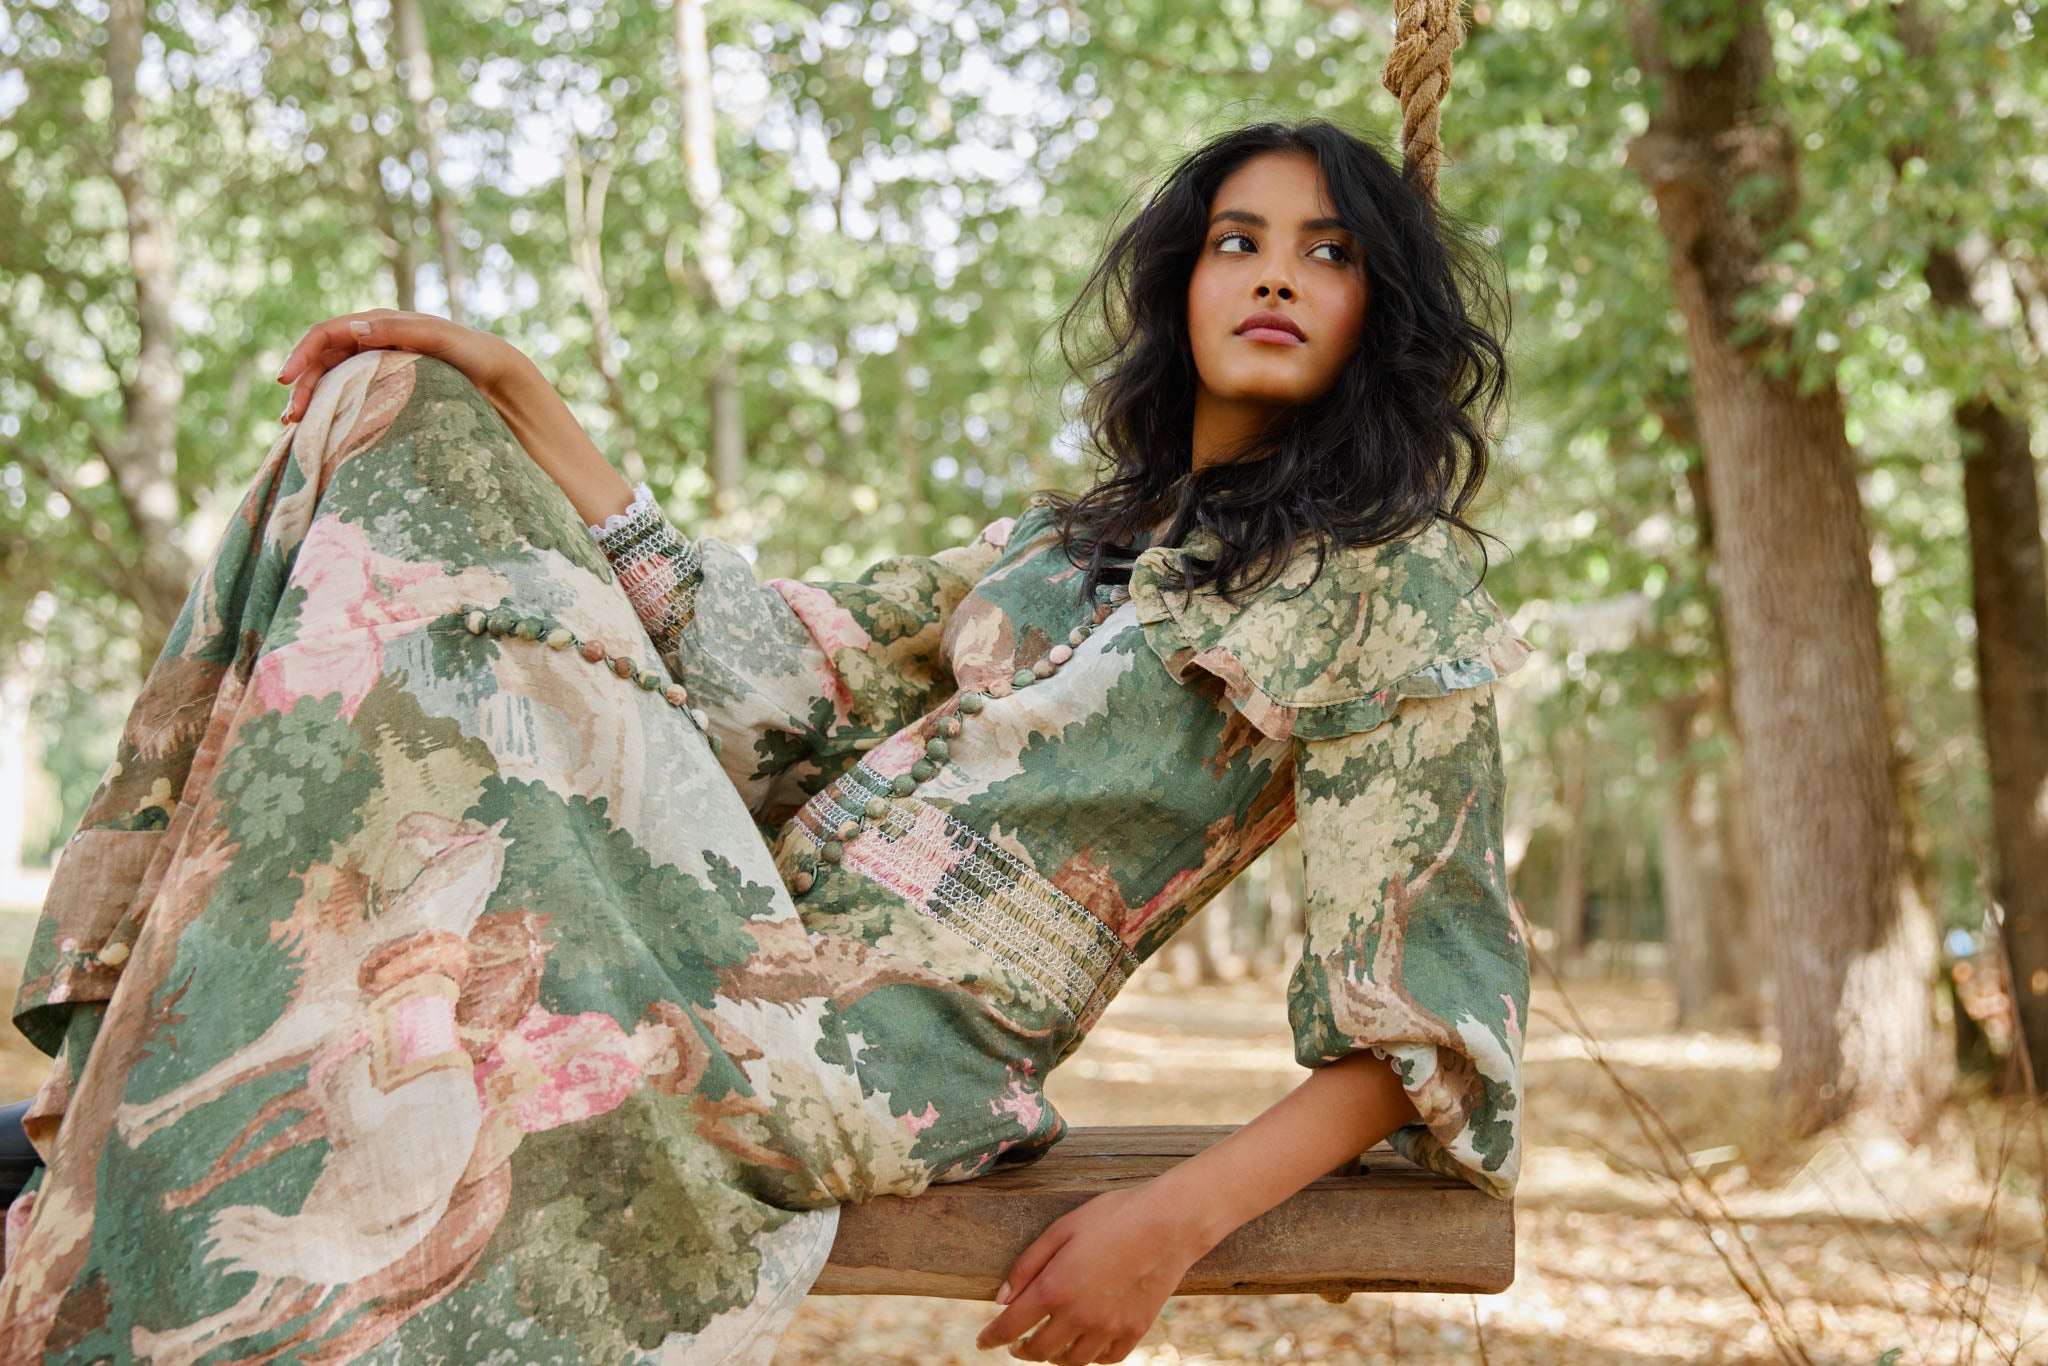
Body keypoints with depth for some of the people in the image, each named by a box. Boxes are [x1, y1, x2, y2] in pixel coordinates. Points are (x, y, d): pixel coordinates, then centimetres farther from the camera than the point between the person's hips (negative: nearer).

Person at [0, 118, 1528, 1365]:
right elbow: (763, 667, 16)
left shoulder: (1400, 585, 3)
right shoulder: (1063, 546, 23)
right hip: (750, 927, 7)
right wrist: (522, 395, 14)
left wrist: (1179, 1217, -20)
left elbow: (1427, 1007, -4)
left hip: (895, 1040, -7)